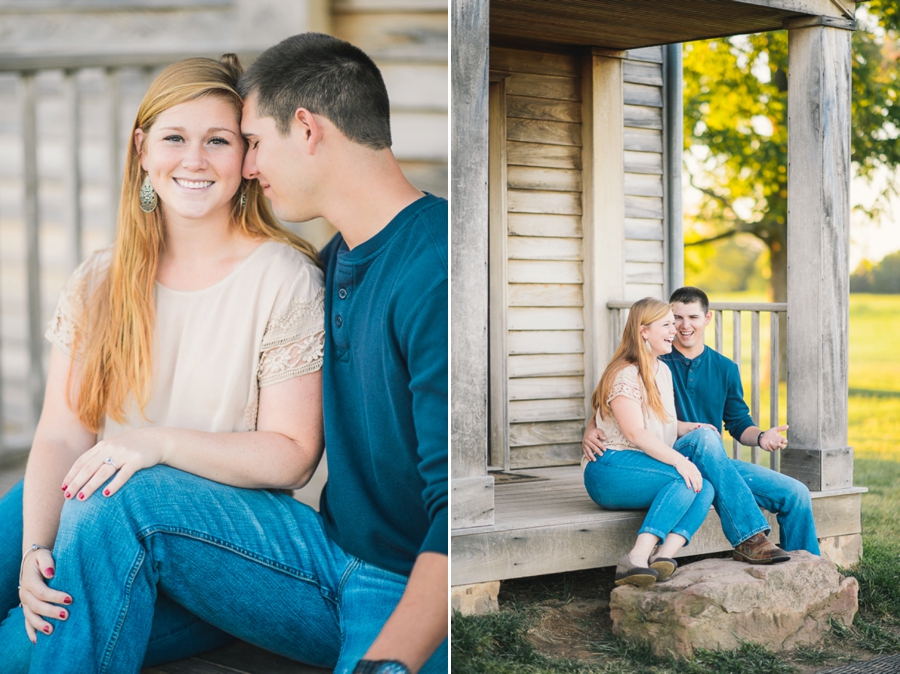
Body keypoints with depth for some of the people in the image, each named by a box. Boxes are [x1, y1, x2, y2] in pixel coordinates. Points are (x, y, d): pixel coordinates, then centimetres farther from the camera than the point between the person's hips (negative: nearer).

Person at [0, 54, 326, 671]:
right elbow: (61, 437, 0)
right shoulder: (98, 284, 9)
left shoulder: (285, 278, -4)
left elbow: (292, 456, -8)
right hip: (102, 513, 3)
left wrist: (161, 442, -22)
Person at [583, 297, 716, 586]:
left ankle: (664, 556, -40)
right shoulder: (624, 375, -9)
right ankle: (637, 559, -40)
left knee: (705, 486, -22)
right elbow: (635, 433, -19)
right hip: (610, 469, -8)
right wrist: (679, 460, -28)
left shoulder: (663, 371, 21)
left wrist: (693, 428, 3)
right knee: (688, 480, -31)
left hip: (649, 466, 8)